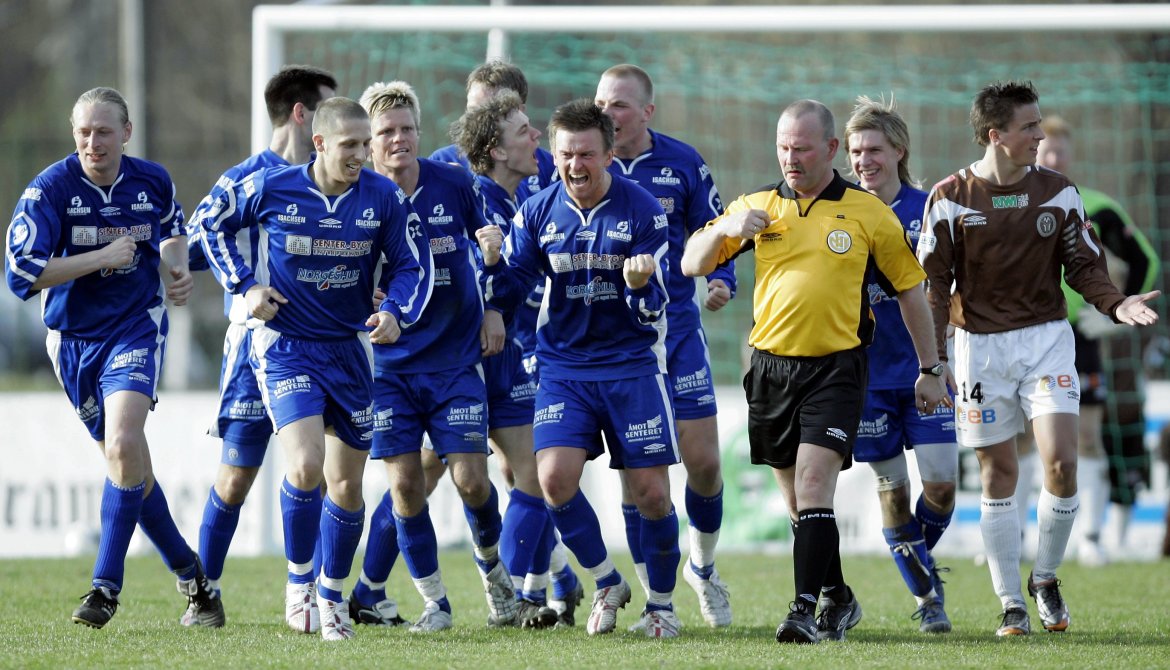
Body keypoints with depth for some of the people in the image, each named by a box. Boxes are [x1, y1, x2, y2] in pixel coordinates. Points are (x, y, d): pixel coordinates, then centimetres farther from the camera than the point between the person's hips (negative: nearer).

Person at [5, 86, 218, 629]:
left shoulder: (153, 182, -3)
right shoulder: (49, 189, -14)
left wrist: (177, 268, 0)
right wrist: (103, 257, -22)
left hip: (137, 327, -1)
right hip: (74, 336, 1)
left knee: (124, 444, -23)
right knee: (125, 461, 9)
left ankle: (106, 585, -16)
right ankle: (190, 573, 27)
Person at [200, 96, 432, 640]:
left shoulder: (384, 198, -8)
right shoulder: (272, 188, -12)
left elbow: (412, 264, 3)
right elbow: (213, 223, 6)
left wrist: (396, 312, -16)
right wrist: (244, 286, -4)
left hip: (349, 348, 3)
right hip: (285, 346, -3)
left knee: (347, 486, 8)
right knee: (306, 466, -22)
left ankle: (332, 595, 29)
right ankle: (298, 582, -1)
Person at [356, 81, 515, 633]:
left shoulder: (455, 185, -5)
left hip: (456, 358, 0)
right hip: (391, 364, 0)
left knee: (470, 478, -6)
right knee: (404, 481, -6)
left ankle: (491, 566, 24)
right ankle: (434, 602, 8)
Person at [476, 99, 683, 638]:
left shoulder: (642, 211, -9)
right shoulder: (538, 212, -1)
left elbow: (652, 311, -10)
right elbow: (508, 291, 3)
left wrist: (640, 286, -33)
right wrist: (494, 261, -18)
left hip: (632, 365, -2)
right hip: (563, 366, 2)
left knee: (651, 492, -4)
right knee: (554, 478, -16)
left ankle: (662, 603, 18)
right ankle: (607, 585, 7)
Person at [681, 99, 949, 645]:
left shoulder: (868, 213, 0)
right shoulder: (756, 206, 6)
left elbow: (909, 289, 8)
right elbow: (691, 264, 5)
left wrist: (928, 369, 9)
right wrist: (725, 229, -16)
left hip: (836, 367, -4)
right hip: (771, 366, 4)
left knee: (814, 485, -17)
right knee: (797, 498, 10)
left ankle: (805, 609, -21)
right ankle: (837, 599, 27)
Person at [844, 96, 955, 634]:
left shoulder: (927, 210, 0)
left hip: (924, 368, 0)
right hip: (867, 373, 0)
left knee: (941, 482, -7)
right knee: (892, 488, 2)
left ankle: (923, 558, 24)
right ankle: (926, 597, 15)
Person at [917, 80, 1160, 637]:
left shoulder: (1058, 193, 2)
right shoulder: (951, 198, -5)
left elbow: (1084, 266, 6)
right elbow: (933, 283, -1)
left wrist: (1116, 303, -13)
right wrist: (930, 360, -7)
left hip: (1046, 337, 1)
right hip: (980, 345, -1)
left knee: (1061, 461, -12)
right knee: (998, 471, 2)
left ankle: (1046, 579, 10)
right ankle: (1010, 603, 10)